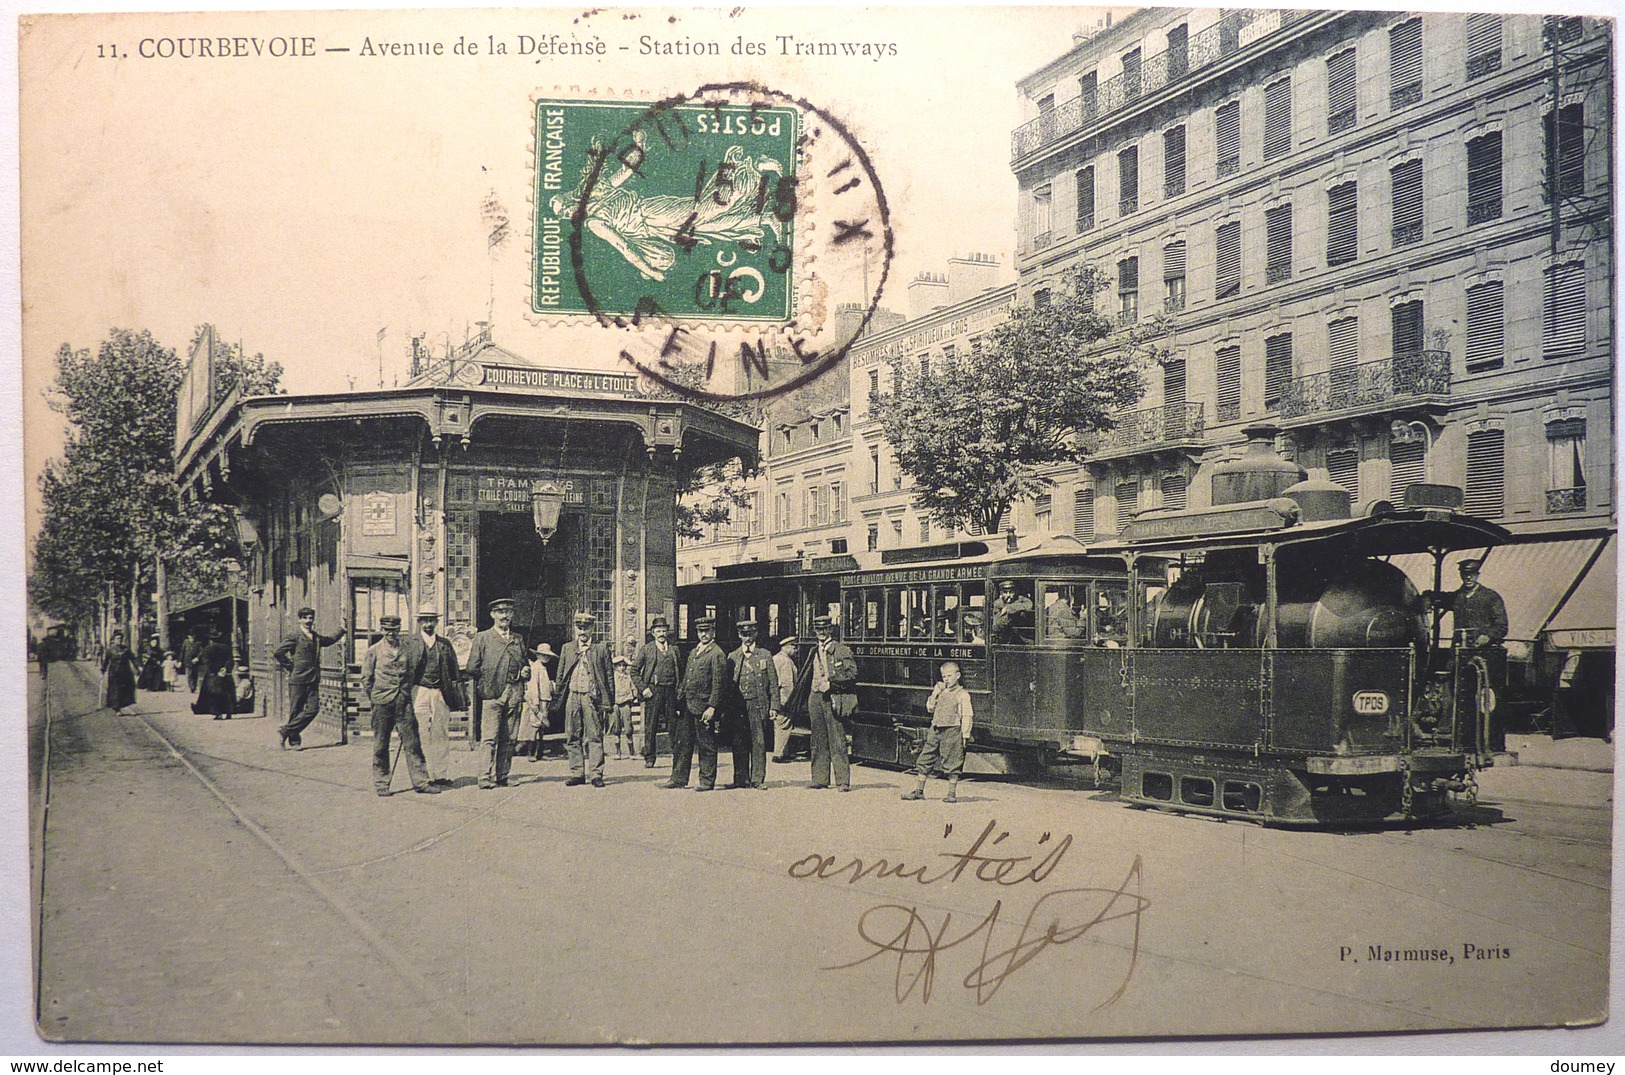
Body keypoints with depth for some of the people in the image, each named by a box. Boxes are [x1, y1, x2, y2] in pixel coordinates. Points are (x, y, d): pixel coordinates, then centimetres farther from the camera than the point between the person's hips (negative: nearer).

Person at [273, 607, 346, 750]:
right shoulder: (295, 636, -7)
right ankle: (294, 741, 11)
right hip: (298, 680, -7)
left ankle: (285, 731, 7)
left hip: (313, 680, 7)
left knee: (313, 709, -2)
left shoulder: (316, 637, 15)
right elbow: (277, 652, -11)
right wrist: (290, 667, -7)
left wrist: (342, 629, 31)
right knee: (295, 711, 0)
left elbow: (330, 640, 36)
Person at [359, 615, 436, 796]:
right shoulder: (373, 651, 2)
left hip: (403, 702, 2)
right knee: (380, 745, 5)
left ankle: (420, 782, 3)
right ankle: (381, 783, 15)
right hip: (382, 703, -2)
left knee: (411, 742, 0)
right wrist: (375, 699, 4)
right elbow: (366, 679, 5)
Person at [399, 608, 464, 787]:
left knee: (440, 735, 5)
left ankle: (442, 775, 10)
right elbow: (402, 670, 2)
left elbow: (453, 673, 15)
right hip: (418, 692, -3)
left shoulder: (445, 645, 14)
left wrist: (456, 699, 9)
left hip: (440, 694, 3)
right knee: (421, 735, -4)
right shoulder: (409, 644, 6)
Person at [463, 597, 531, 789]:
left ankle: (502, 777, 10)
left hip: (514, 694, 4)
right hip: (491, 693, -4)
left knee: (508, 739, 4)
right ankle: (487, 778, -8)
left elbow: (525, 664, 27)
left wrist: (526, 672, 8)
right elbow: (472, 668, 5)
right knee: (489, 738, -10)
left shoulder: (518, 639, 21)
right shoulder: (482, 638, 8)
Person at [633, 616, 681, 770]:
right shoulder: (646, 649, 5)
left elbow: (680, 672, 17)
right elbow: (634, 671, 5)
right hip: (653, 691, -2)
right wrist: (642, 688, -5)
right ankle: (649, 758, 5)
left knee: (673, 727, 2)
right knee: (650, 727, -1)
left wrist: (679, 691, 5)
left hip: (671, 692, 2)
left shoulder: (674, 649, 13)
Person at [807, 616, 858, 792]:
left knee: (837, 741, -6)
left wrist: (831, 682, -15)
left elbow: (852, 673, -9)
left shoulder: (841, 649, -2)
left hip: (834, 698, -6)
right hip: (816, 697, 6)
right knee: (818, 741, 7)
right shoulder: (814, 651, 17)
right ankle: (820, 779, 13)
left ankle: (843, 781, -3)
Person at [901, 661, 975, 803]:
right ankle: (919, 790, 12)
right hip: (935, 730, 6)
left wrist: (965, 735, -13)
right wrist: (935, 693, 3)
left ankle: (952, 793, 9)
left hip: (951, 731, -6)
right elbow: (930, 708, 15)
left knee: (951, 763, -1)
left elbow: (966, 716, -8)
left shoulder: (962, 694, -5)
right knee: (925, 759, 6)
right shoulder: (941, 691, 14)